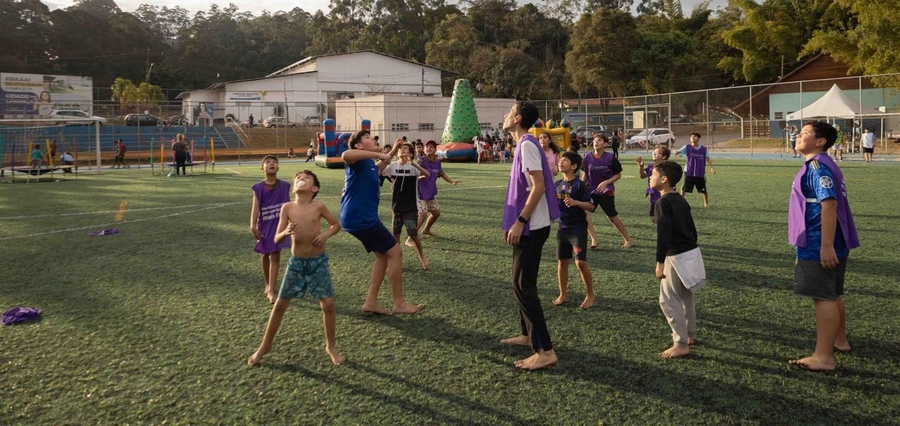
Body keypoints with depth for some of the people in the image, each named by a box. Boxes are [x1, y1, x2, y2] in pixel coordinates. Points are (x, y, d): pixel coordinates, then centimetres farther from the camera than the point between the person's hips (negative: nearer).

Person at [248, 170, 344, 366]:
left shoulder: (318, 207, -8)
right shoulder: (287, 208, -6)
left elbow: (336, 224, 8)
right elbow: (276, 239, -4)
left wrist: (326, 234, -12)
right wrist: (286, 232, -26)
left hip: (318, 261, -1)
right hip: (296, 262, 1)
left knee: (328, 304, -3)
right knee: (280, 304, 8)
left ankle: (331, 346, 17)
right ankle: (265, 345, 25)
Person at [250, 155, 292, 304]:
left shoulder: (284, 186, -4)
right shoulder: (258, 187, -7)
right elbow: (255, 206, -14)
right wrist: (253, 226, -25)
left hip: (279, 225, 0)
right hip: (264, 226, 1)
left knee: (275, 256, -5)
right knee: (264, 256, 13)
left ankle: (271, 290, -5)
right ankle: (268, 285, 31)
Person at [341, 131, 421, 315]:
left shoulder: (368, 163, 16)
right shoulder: (359, 160, -12)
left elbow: (376, 170, 42)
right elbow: (345, 155, -38)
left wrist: (392, 152, 37)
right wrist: (378, 154, -33)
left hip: (361, 217, 10)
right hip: (360, 218, -10)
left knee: (383, 255, 17)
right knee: (395, 252, -3)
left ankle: (370, 302, 18)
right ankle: (399, 303, 6)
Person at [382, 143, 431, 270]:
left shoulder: (413, 167, -10)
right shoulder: (392, 166, 0)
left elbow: (427, 175, -28)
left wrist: (413, 163, -40)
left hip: (411, 206, -3)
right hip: (397, 206, 3)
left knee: (413, 233, -3)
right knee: (396, 233, 8)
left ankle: (421, 256, 21)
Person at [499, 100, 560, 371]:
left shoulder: (527, 145, -16)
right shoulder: (524, 144, 14)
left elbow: (539, 186, -23)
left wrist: (519, 222, -23)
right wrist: (514, 222, 21)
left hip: (531, 227, -10)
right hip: (528, 225, 10)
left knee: (523, 285, -9)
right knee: (522, 283, 18)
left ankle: (545, 351, -8)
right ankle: (528, 334, 30)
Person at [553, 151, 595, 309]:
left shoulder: (580, 184, -12)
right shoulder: (558, 184, 6)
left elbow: (591, 206, -14)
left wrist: (575, 202, -28)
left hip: (578, 229, -6)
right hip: (562, 228, 6)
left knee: (581, 262, -8)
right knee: (562, 261, 9)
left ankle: (590, 295, 8)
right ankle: (562, 295, 21)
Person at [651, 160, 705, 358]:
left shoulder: (663, 202, -16)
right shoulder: (681, 200, 10)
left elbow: (663, 234, -23)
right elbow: (692, 228, 16)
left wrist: (659, 262, -21)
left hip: (677, 257, -9)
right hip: (692, 252, 9)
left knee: (668, 300, -2)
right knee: (685, 297, 22)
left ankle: (681, 345, 0)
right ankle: (689, 335, 36)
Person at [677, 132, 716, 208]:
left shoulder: (704, 149, 3)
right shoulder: (687, 148, -1)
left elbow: (708, 158, 0)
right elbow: (679, 151, -13)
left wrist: (711, 167, -15)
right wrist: (676, 152, -38)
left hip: (700, 173, 1)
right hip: (688, 173, -1)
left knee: (703, 190, 5)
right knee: (684, 188, -4)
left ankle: (706, 203, 24)